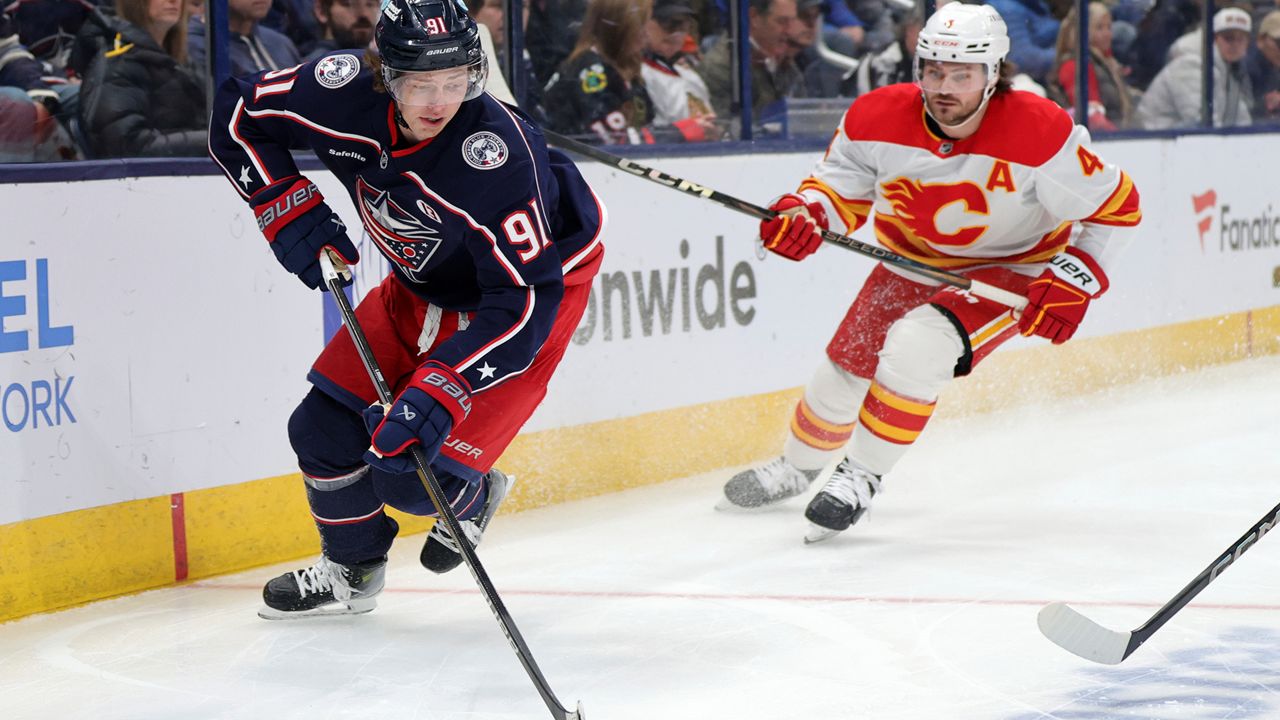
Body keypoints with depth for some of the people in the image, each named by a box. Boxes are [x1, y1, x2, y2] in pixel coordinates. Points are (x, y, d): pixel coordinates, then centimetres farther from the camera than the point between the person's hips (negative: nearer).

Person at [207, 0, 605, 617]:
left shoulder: (495, 152, -39)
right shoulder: (346, 93, -24)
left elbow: (525, 300, -38)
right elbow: (238, 115, -4)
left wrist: (438, 392, -44)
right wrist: (291, 212, -13)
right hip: (424, 284, 6)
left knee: (410, 475, -13)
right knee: (324, 429, 4)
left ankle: (469, 497, 23)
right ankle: (352, 569, 30)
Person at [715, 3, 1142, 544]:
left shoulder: (1039, 132, -31)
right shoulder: (878, 118, -21)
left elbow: (1116, 204, -19)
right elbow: (843, 182, -3)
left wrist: (1075, 282, -26)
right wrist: (803, 214, -24)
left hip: (1011, 270, -4)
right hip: (913, 260, 5)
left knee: (916, 347, -28)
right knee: (846, 367, 9)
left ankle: (862, 478, -10)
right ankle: (797, 467, 40)